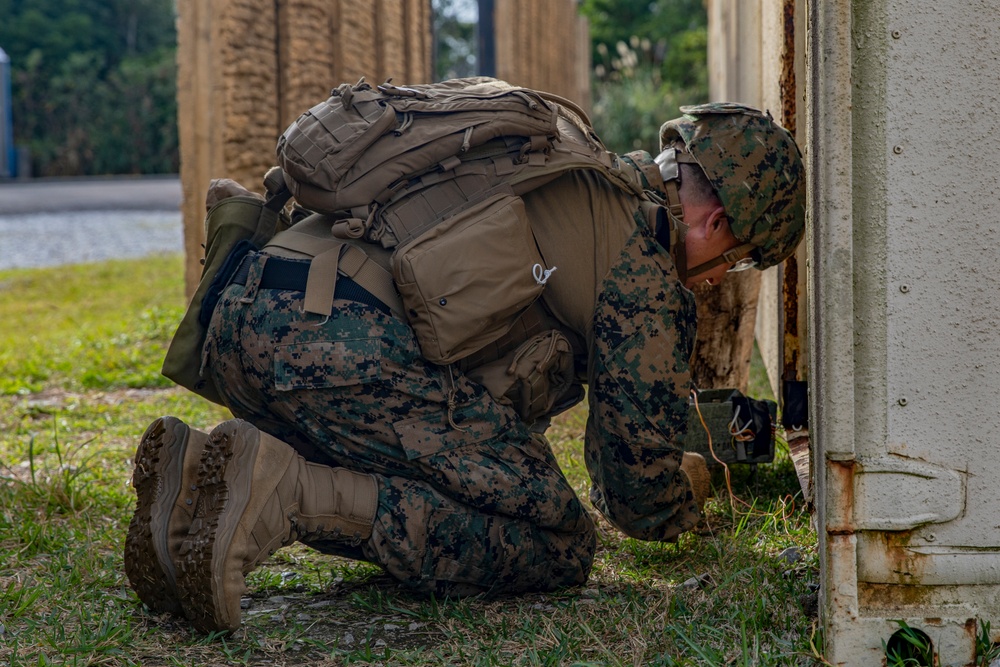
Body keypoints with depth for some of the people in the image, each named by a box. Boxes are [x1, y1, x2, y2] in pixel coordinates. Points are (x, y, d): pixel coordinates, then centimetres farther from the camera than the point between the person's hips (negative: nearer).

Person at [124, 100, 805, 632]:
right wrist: (682, 501, 36)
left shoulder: (558, 169, 33)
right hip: (356, 352, -9)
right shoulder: (645, 268, 6)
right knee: (556, 545, -2)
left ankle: (198, 477, 3)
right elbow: (642, 487, 12)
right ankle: (284, 491, -21)